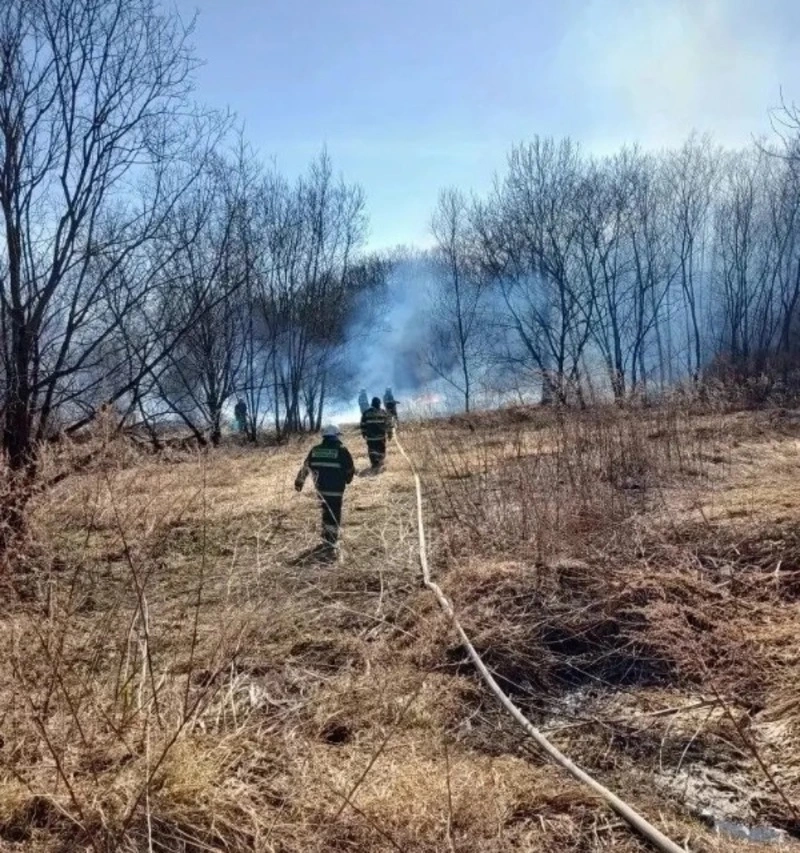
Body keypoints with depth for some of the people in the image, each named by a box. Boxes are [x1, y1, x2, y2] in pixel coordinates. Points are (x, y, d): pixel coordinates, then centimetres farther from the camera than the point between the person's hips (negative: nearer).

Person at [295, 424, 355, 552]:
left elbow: (306, 467, 11)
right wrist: (347, 479, 18)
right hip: (336, 489, -5)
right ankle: (331, 540, 9)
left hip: (320, 487, 5)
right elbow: (350, 469, -4)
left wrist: (299, 481, 24)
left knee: (326, 510, 22)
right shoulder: (342, 450, -10)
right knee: (334, 513, 6)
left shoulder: (315, 450, 3)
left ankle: (326, 535, 31)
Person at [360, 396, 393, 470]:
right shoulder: (384, 413, -3)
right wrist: (389, 433, 7)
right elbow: (388, 424, -1)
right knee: (381, 450, 14)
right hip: (381, 436, 0)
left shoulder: (366, 413, -1)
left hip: (370, 436, 1)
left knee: (372, 451, 9)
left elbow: (363, 425, 5)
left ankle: (374, 464, 8)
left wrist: (363, 433, 16)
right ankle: (380, 464, 23)